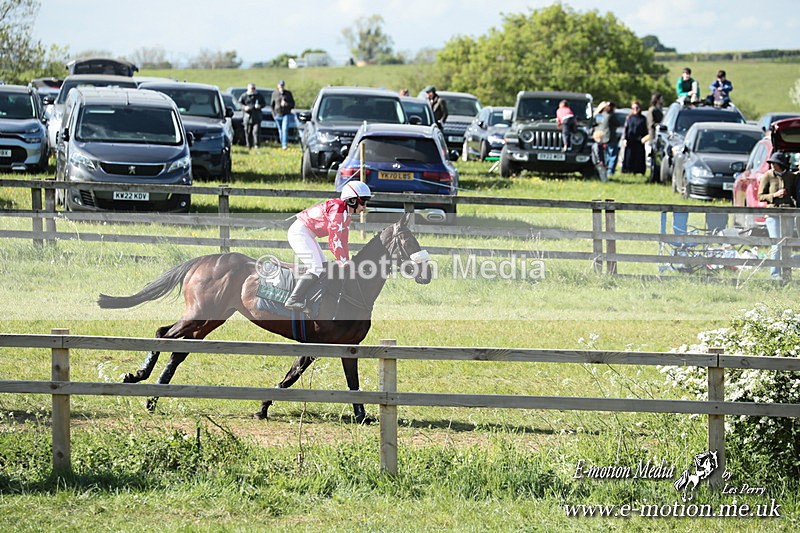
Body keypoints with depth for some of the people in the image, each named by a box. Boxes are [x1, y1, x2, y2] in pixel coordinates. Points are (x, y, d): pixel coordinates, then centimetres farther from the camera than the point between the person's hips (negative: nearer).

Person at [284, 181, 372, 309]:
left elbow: (343, 241, 17)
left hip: (308, 235, 11)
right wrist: (343, 262, -18)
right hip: (300, 232, -11)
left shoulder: (347, 213, 11)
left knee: (323, 269, 12)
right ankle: (293, 300, -19)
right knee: (316, 270, -18)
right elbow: (334, 240, -23)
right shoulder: (338, 209, -22)